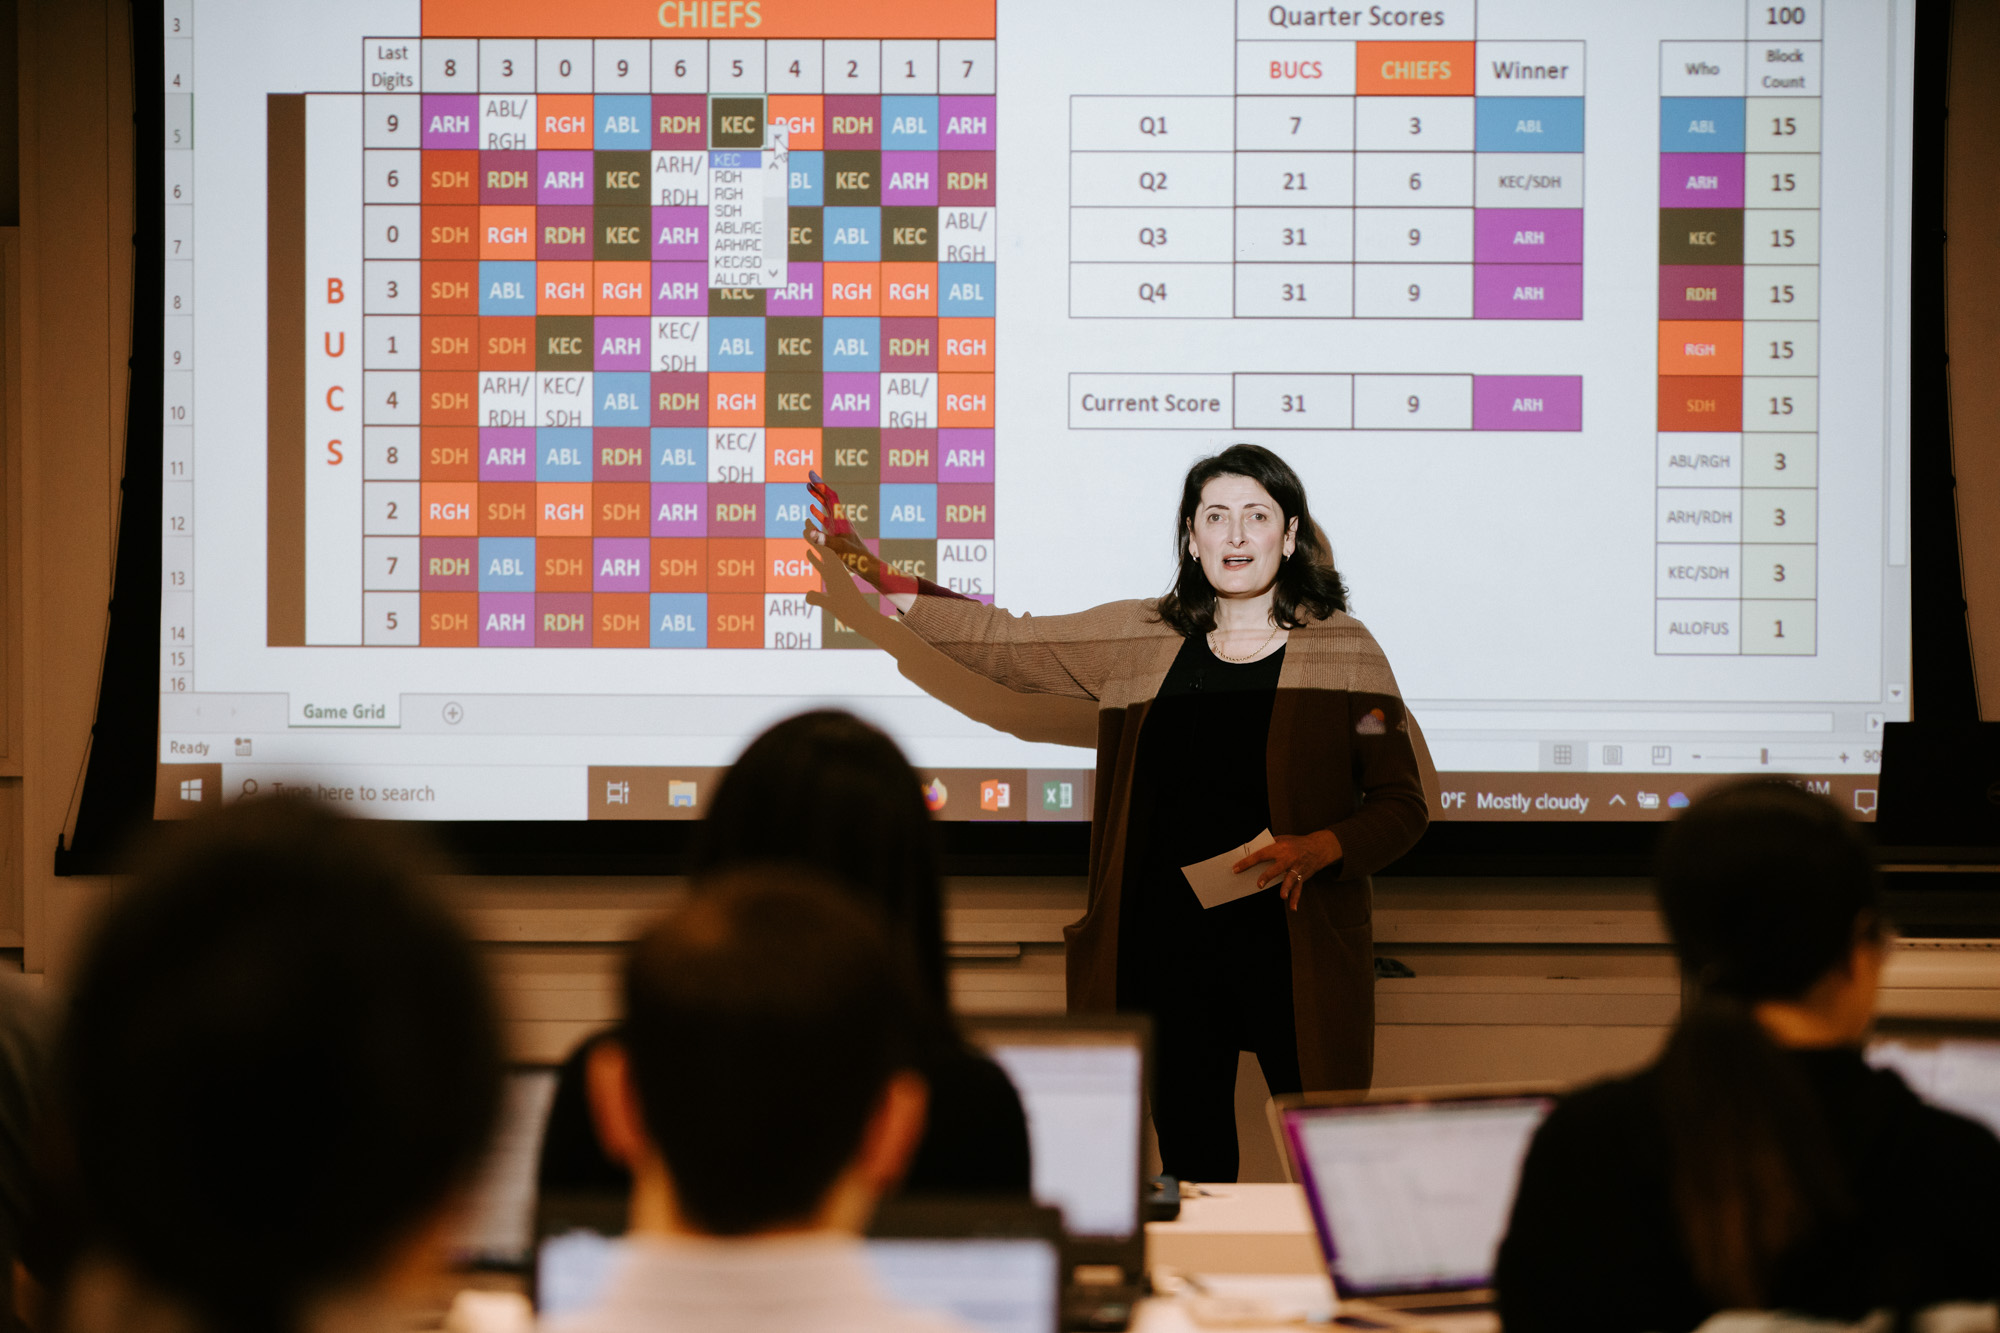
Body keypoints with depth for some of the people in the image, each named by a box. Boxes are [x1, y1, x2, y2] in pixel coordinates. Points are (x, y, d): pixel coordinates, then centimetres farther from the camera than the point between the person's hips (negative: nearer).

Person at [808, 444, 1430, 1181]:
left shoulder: (1342, 649, 1)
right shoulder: (1138, 640, 10)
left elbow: (1402, 804, 3)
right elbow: (1001, 644, 18)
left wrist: (1318, 849, -14)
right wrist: (884, 585, 14)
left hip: (1295, 954, -3)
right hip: (1167, 949, 3)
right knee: (1192, 1176, 5)